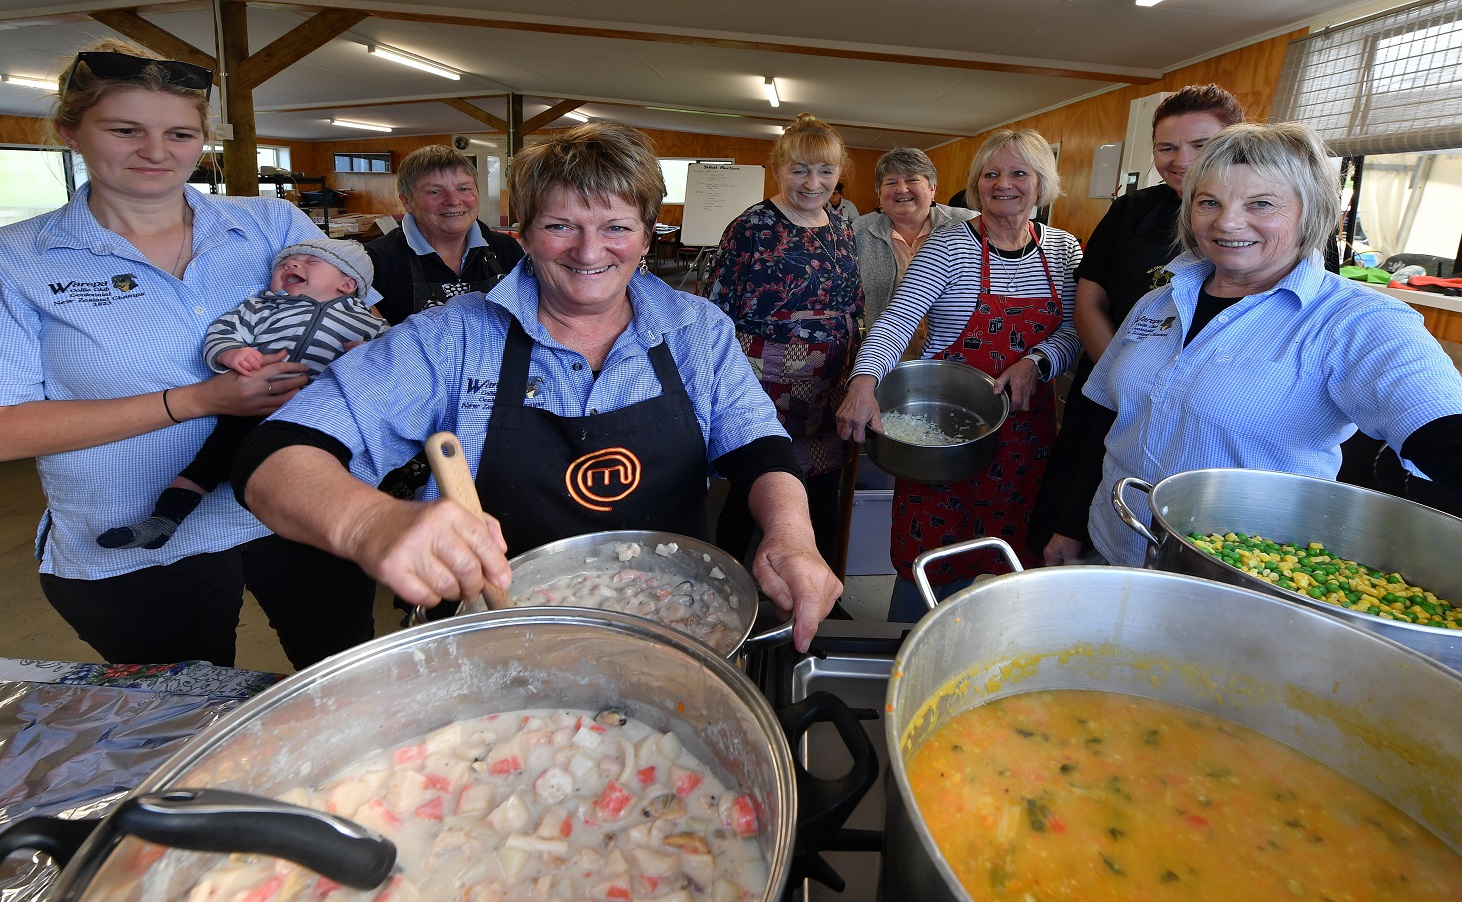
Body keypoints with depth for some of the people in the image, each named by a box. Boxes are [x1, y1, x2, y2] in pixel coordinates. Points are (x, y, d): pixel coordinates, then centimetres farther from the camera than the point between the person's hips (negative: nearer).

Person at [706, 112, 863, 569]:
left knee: (824, 501, 16)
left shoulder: (841, 229, 8)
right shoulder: (751, 228, -10)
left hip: (828, 394, 6)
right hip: (767, 391, -6)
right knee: (751, 497, 9)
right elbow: (719, 314, -9)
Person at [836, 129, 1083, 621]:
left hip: (1025, 427, 4)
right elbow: (896, 320, -18)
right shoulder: (948, 247, -7)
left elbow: (1073, 330, 7)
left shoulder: (1063, 249, 8)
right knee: (931, 552, 1)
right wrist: (864, 380, -36)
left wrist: (1035, 362, -15)